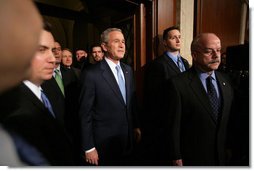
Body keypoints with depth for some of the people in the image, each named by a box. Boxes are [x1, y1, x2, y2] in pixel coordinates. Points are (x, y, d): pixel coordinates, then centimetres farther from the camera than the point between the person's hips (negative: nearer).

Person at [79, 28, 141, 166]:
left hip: (128, 139, 6)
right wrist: (88, 148, -12)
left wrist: (136, 126, 11)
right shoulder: (92, 74, -17)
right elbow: (85, 113, -14)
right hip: (105, 143, -5)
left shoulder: (128, 70, 3)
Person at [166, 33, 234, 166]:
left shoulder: (226, 81, -1)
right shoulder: (178, 84, -20)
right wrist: (176, 158, -11)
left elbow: (229, 119, 6)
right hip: (191, 157, -5)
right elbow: (174, 126, -16)